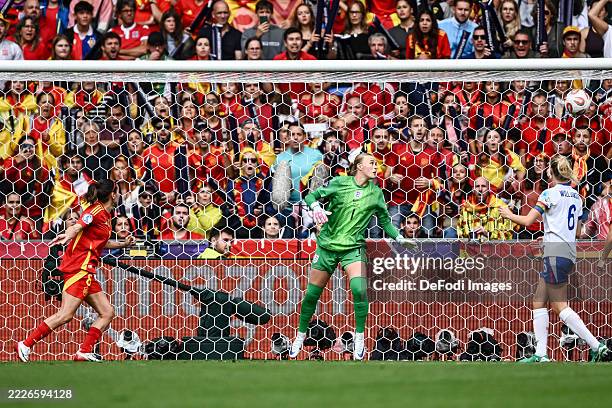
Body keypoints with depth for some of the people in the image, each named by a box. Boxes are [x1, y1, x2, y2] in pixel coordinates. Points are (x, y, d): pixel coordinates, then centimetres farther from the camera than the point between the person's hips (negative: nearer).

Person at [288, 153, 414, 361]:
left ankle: (360, 337, -9)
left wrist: (399, 238, 0)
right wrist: (316, 207, -24)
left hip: (354, 247, 0)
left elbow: (385, 221, 12)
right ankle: (301, 334, 26)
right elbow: (311, 196, -2)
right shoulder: (339, 183, -3)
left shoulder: (375, 193, 3)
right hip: (327, 245, 0)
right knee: (312, 293, 5)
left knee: (359, 289, -23)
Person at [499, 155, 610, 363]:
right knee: (539, 302, 10)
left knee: (560, 306, -6)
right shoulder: (576, 197, 14)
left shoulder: (550, 193, -8)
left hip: (555, 254, -8)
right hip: (570, 252, 8)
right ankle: (540, 355, 5)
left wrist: (509, 215, 6)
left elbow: (528, 220, -12)